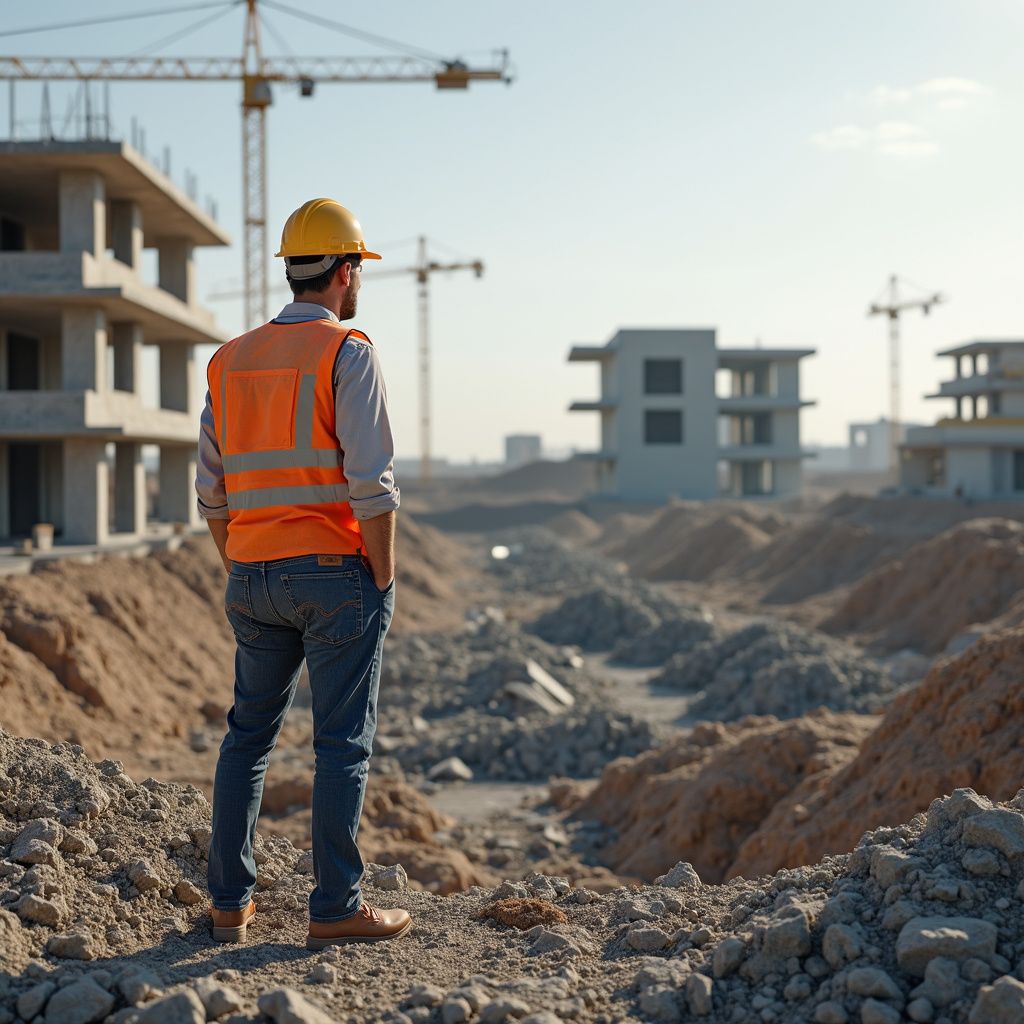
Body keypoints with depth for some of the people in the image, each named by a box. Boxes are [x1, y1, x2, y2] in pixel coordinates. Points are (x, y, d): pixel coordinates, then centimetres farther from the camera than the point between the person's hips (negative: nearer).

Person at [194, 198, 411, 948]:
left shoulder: (231, 361, 11)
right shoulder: (347, 352, -9)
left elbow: (212, 490, 11)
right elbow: (371, 482, -16)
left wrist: (241, 574, 18)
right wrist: (384, 580, -8)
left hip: (255, 578, 6)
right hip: (337, 575, -6)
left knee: (249, 735, 14)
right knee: (343, 743, 0)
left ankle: (230, 901, 17)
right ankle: (336, 909, 4)